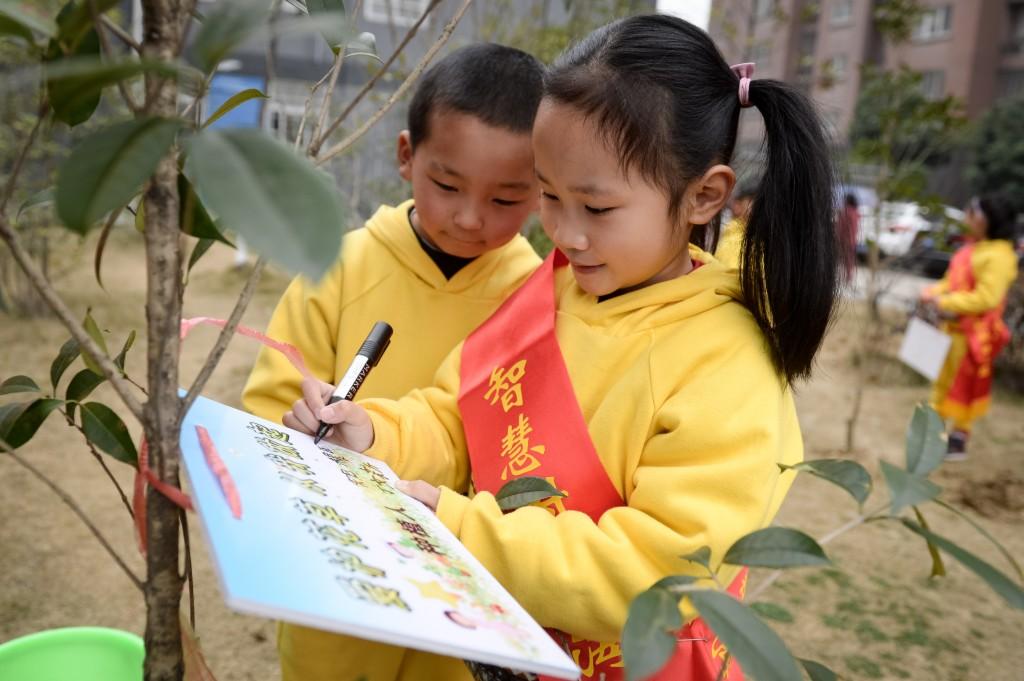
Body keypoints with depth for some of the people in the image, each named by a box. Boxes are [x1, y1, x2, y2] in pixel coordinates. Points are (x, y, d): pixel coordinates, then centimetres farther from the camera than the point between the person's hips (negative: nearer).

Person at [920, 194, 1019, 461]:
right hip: (953, 325, 9)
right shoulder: (973, 246, 8)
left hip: (973, 332, -9)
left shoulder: (998, 255, -20)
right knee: (943, 378, 18)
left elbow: (986, 298, -25)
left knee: (964, 384, 4)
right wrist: (934, 292, -1)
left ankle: (959, 439, 17)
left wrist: (945, 302, -24)